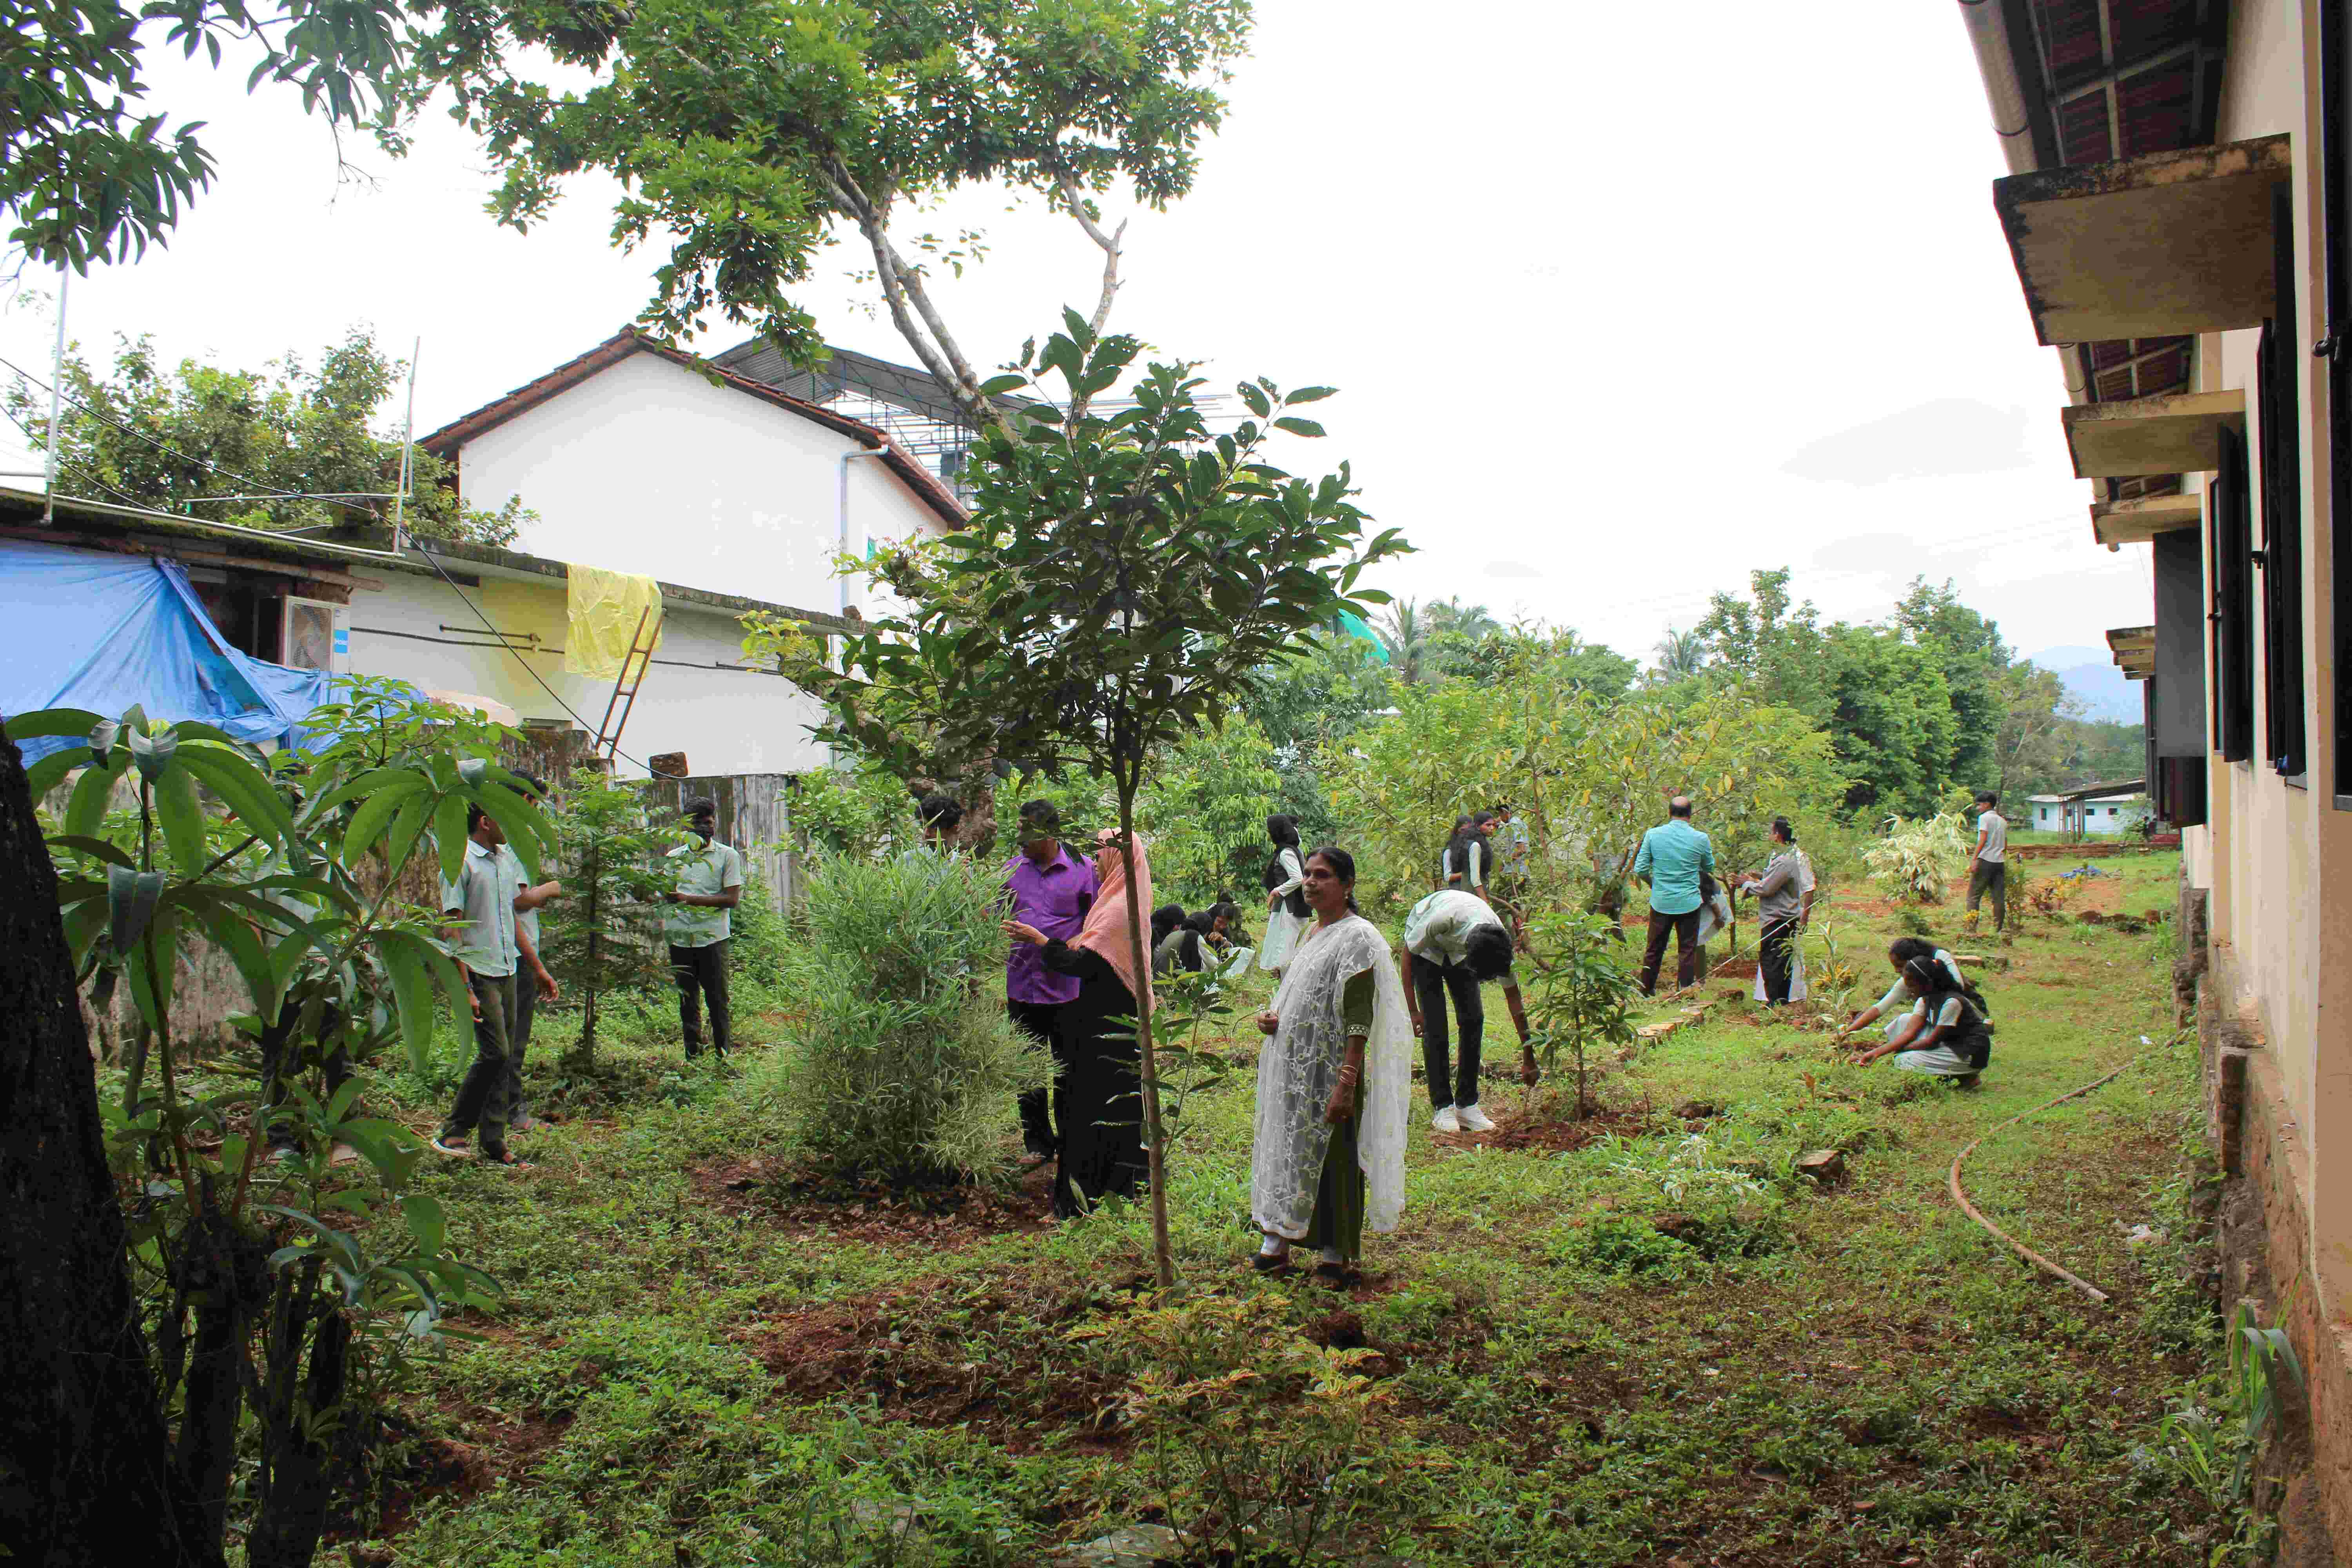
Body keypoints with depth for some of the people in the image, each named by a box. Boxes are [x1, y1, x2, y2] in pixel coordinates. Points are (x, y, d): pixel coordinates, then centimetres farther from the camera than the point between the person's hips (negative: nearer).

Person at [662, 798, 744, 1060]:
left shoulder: (728, 855, 3)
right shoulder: (674, 857, 15)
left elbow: (731, 898, -6)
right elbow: (666, 896, 22)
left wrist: (689, 899, -14)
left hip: (712, 937, -3)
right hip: (680, 938, 4)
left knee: (717, 1000, -2)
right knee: (687, 1002, 8)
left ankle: (723, 1058, 4)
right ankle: (692, 1057, 15)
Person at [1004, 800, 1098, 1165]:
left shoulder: (1082, 869, -5)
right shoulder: (1011, 869, 5)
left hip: (1067, 988, -3)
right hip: (1022, 987, 3)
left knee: (1069, 1071, 8)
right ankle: (1037, 1143, 23)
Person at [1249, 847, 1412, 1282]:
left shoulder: (1357, 937, -12)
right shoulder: (1314, 931, 14)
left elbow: (1359, 1019, -17)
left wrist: (1346, 1084, -22)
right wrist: (1272, 1016, 5)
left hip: (1329, 1072, -8)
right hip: (1292, 1070, 8)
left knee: (1330, 1158, -1)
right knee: (1286, 1150, 12)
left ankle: (1336, 1254, 10)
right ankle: (1278, 1242, 21)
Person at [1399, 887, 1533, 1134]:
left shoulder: (1501, 942, -29)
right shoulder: (1443, 919, -44)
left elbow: (1514, 1000, -15)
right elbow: (1408, 953, -23)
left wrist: (1528, 1058, -9)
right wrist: (1412, 1010, -21)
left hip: (1458, 949, 3)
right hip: (1425, 946, -3)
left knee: (1474, 1020, -8)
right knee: (1435, 1026, -13)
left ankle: (1467, 1104, 2)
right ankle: (1442, 1108, -5)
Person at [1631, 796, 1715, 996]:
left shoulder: (1653, 835, -6)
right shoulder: (1701, 839, -8)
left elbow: (1640, 869, -3)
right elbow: (1709, 869, 9)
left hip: (1661, 902, 1)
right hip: (1689, 903, -1)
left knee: (1654, 949, 14)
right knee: (1688, 950, 8)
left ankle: (1646, 989, 24)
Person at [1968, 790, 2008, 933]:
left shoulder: (1985, 817, -3)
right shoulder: (2002, 820, 19)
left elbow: (1983, 839, -14)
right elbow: (2005, 845, 19)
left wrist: (1974, 859, -17)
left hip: (1985, 861, -7)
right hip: (2000, 862, 7)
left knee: (1973, 896, -4)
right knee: (1999, 897, 6)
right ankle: (1998, 928, 6)